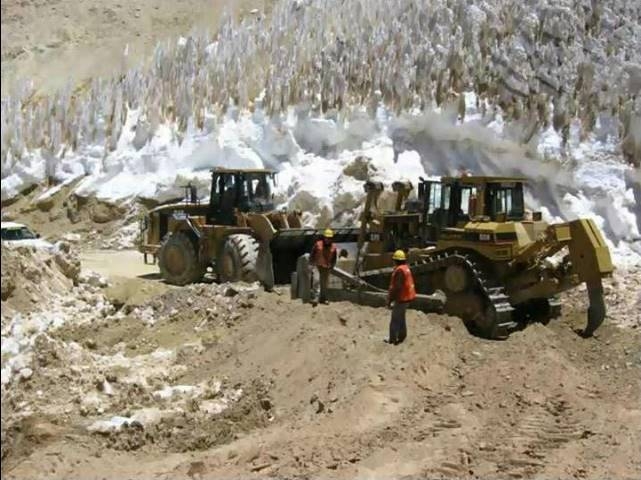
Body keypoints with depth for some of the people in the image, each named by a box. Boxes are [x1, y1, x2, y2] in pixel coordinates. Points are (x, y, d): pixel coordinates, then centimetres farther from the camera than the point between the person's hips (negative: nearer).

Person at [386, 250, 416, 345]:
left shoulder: (399, 270, -22)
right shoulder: (406, 268, 9)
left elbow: (395, 287, -24)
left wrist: (389, 300, -18)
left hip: (401, 298, -10)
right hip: (407, 297, 10)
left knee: (395, 320, -2)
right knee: (401, 318, 21)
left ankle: (392, 339, 3)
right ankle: (401, 337, 30)